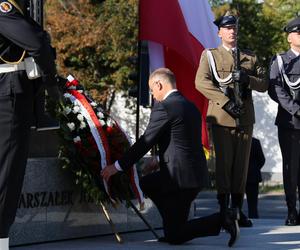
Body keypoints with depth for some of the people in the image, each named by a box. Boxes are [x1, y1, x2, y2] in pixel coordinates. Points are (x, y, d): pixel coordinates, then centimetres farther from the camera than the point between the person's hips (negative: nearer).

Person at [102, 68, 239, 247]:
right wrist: (163, 162, 30)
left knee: (174, 237, -1)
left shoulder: (163, 107, -13)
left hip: (181, 177, -9)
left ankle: (221, 220, -12)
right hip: (196, 173, 9)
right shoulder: (190, 106, 14)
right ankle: (172, 226, 21)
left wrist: (117, 166, -4)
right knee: (147, 183, 29)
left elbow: (146, 142, -12)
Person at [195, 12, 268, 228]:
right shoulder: (210, 55, 7)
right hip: (222, 118, -3)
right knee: (223, 163, -5)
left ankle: (238, 210, 9)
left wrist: (247, 79, -9)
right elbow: (201, 82, -8)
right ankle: (224, 211, -2)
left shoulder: (250, 57, 18)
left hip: (245, 117, 4)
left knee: (242, 164, 4)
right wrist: (226, 102, -16)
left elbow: (264, 84, 13)